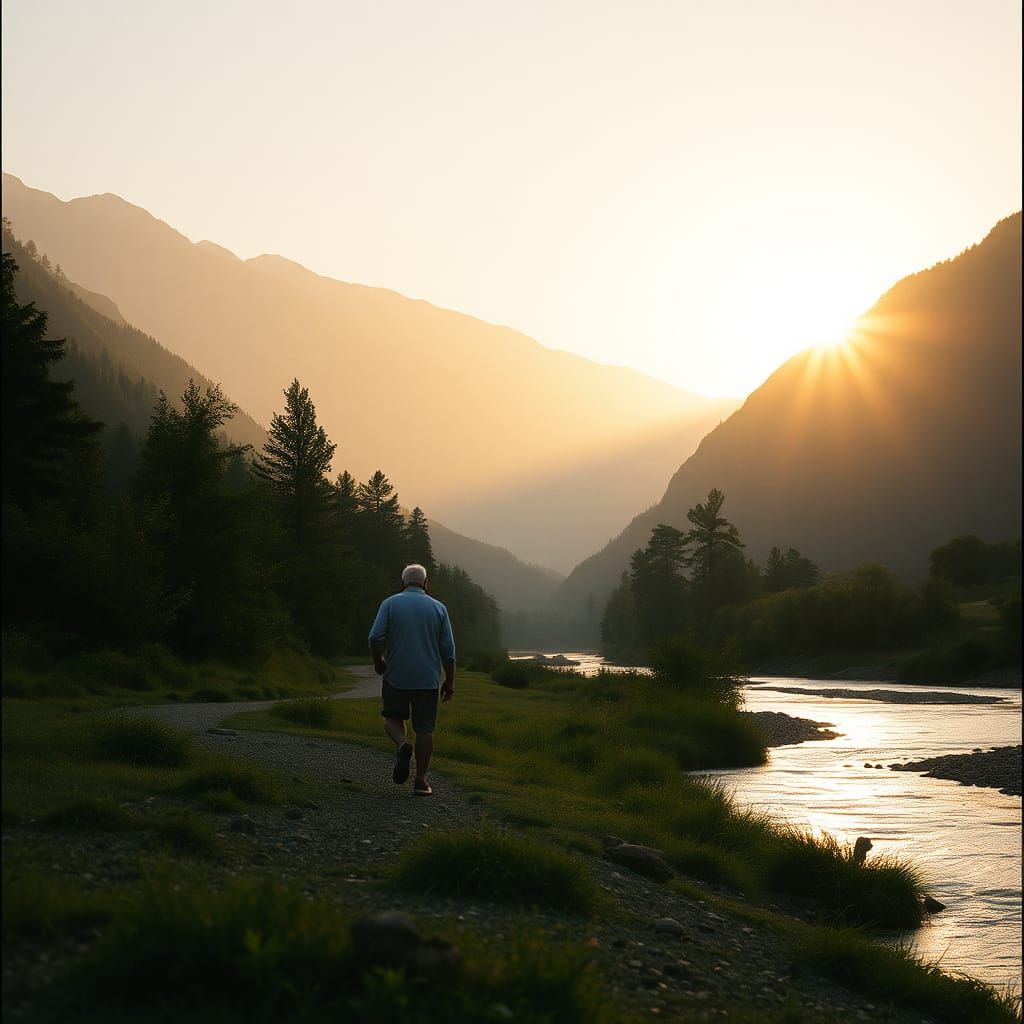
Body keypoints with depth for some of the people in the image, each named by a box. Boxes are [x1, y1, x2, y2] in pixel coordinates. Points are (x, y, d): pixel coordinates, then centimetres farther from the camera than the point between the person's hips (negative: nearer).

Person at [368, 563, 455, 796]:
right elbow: (448, 649, 1)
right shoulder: (438, 608, 3)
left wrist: (378, 663, 6)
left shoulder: (390, 604, -1)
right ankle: (421, 781, 6)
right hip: (428, 679, 1)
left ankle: (402, 744, -11)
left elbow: (375, 638, -11)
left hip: (396, 676, -1)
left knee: (393, 717, 19)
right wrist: (449, 681, 7)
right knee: (424, 729, 7)